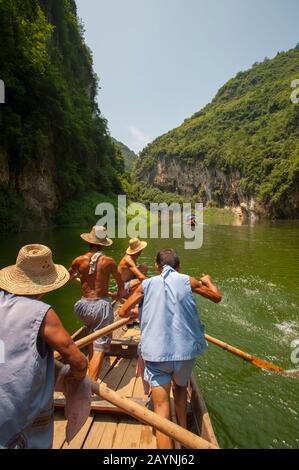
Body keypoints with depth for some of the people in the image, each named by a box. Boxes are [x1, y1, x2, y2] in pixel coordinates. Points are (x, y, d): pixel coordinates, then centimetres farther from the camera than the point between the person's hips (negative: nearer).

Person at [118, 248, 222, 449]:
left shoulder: (147, 284, 0)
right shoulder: (187, 281, 0)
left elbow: (122, 312, 5)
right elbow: (217, 297, 13)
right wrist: (208, 281, 31)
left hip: (156, 353, -1)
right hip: (185, 350, 2)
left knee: (162, 406, 7)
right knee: (180, 389, 30)